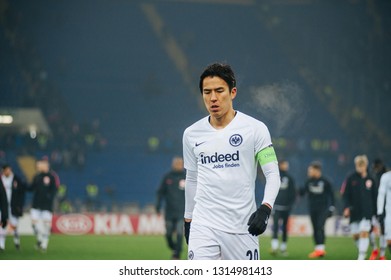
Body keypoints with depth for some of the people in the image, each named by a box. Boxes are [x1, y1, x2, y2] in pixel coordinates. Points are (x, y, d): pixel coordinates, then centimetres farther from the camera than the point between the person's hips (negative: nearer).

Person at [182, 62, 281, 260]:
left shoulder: (255, 129, -3)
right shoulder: (192, 134, 8)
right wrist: (188, 219, 22)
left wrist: (265, 209, -21)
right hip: (203, 226, 2)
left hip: (242, 227, -2)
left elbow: (273, 173, -5)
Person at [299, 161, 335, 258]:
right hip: (313, 209, 5)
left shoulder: (325, 181, -4)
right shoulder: (309, 181, 7)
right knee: (315, 229, 6)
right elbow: (302, 192, 6)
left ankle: (320, 248, -19)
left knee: (320, 227, -16)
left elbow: (331, 194, 1)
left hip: (323, 208, -5)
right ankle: (319, 249, 13)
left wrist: (331, 207, -2)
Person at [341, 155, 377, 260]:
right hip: (354, 211, 1)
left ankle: (361, 256, -12)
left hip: (367, 212, -1)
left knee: (364, 233, -14)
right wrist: (346, 207, -14)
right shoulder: (351, 178, 0)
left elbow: (374, 197, 12)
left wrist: (375, 211, 11)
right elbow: (345, 194, -1)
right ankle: (362, 250, 30)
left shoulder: (370, 180, 5)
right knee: (355, 235, 6)